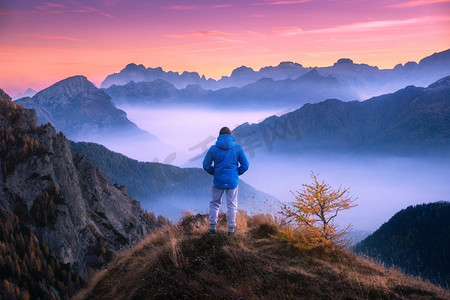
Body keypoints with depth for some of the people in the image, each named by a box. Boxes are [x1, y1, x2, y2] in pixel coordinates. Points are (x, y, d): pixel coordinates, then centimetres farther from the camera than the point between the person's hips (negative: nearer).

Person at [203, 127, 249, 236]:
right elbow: (245, 165, -1)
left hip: (218, 181, 0)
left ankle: (212, 226, 14)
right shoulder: (237, 148, -3)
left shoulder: (213, 149, -5)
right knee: (232, 205, 8)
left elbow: (206, 165, -1)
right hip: (232, 181, 0)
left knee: (214, 203, 16)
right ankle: (231, 230, 10)